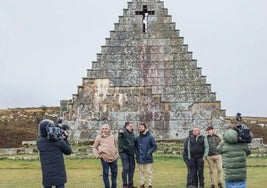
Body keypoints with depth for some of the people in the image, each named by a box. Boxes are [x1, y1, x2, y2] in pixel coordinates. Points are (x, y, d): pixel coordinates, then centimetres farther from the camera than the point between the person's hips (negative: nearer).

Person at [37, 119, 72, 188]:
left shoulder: (39, 142, -3)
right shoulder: (59, 141, -10)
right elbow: (68, 151, 3)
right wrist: (64, 139, 10)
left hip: (47, 175, 3)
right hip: (59, 174, -2)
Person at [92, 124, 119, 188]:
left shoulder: (113, 137, 7)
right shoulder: (99, 137, -2)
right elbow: (94, 147, 6)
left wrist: (117, 153, 14)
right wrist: (97, 155, -4)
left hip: (113, 158, 4)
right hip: (104, 158, -3)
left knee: (114, 172, 9)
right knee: (105, 173, -2)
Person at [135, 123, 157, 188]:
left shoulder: (150, 137, -4)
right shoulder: (138, 138, 8)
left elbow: (154, 146, -3)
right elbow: (135, 146, 20)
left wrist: (149, 152, -11)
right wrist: (137, 152, 5)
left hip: (148, 158, -4)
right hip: (140, 158, 4)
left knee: (149, 172, 0)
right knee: (141, 172, 9)